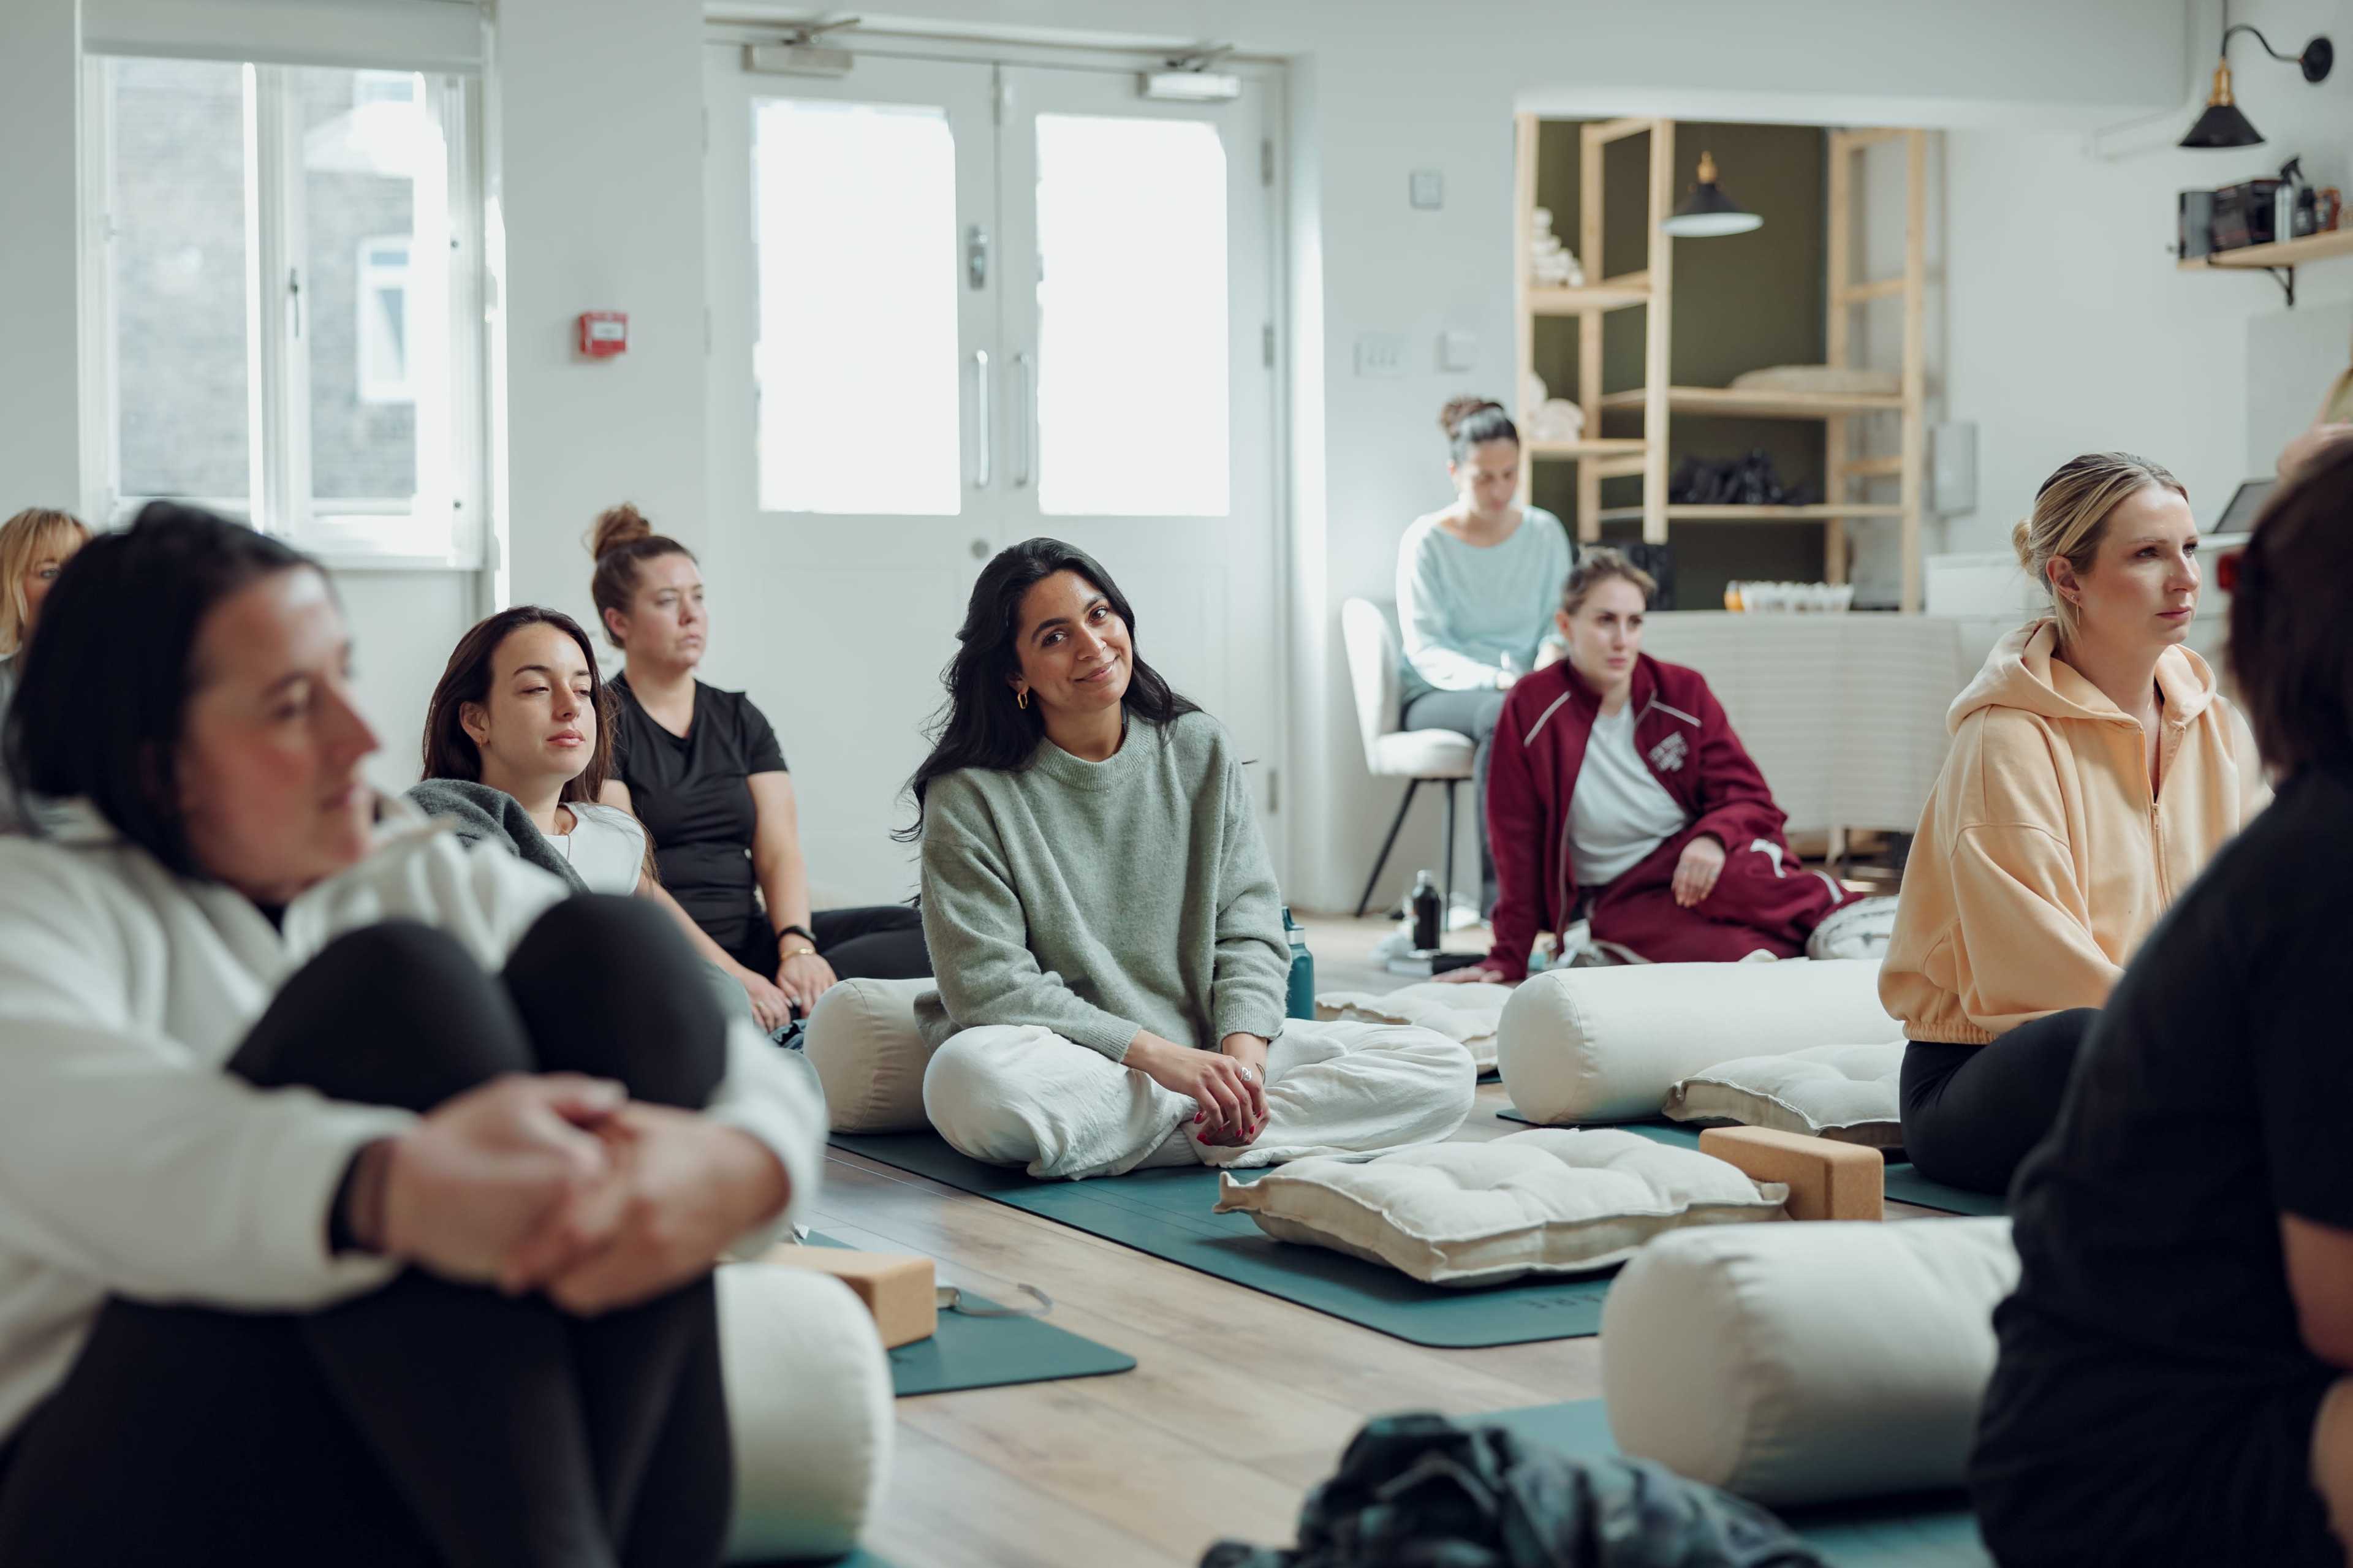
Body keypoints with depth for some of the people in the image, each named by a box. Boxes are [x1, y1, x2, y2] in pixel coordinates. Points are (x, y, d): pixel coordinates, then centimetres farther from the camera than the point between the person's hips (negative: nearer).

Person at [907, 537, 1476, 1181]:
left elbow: (1250, 930, 4)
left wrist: (1242, 1048, -17)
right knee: (970, 1078, -40)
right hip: (1070, 1060, -4)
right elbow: (989, 983, -13)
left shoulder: (1201, 750, 7)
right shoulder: (970, 796, -6)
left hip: (1207, 1049, 4)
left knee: (1444, 1071, -13)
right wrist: (1161, 1055, -22)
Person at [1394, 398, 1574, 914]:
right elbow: (1424, 648, -9)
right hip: (1438, 698, -3)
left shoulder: (1545, 533, 11)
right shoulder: (1426, 542, -2)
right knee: (1505, 714, -39)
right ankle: (1498, 887, -38)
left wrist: (1552, 651, -14)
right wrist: (1495, 681, -26)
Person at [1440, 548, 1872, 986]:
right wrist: (1508, 959, 3)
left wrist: (1713, 838, -22)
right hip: (1618, 899, -2)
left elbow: (1748, 795, 2)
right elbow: (1519, 841, 1)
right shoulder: (1530, 709, -4)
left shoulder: (1683, 692, 3)